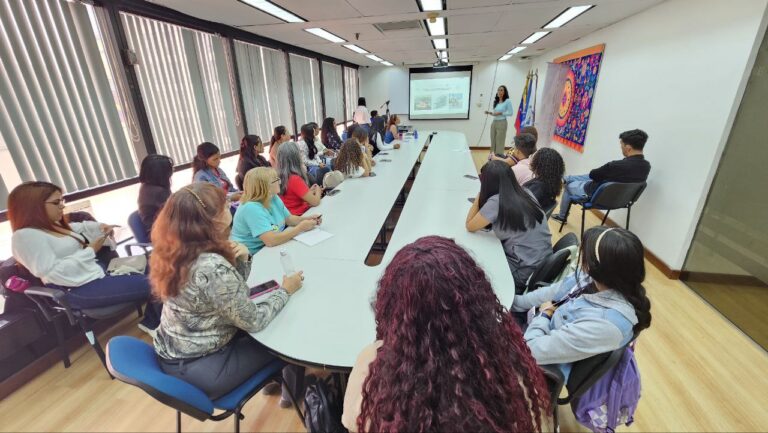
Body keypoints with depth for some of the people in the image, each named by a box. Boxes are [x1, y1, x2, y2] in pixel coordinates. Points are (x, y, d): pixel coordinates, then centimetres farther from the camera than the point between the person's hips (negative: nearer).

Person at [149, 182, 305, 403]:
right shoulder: (213, 268, -35)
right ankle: (295, 391, 34)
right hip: (199, 368, -7)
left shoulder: (177, 251, -7)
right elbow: (253, 321, -23)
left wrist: (240, 260, -12)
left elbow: (228, 290, 6)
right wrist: (285, 290, -10)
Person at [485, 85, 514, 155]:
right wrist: (490, 113, 1)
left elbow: (511, 113, -8)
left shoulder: (507, 101, -7)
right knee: (493, 141, 9)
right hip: (494, 123, 7)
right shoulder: (495, 101, 12)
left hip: (502, 123, -7)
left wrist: (500, 113, -16)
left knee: (500, 142, -5)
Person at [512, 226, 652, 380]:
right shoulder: (598, 279, -15)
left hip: (550, 368, -6)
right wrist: (510, 302, 3)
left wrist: (544, 314, -15)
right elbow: (552, 293, 0)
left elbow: (535, 350, -33)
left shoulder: (605, 323, -38)